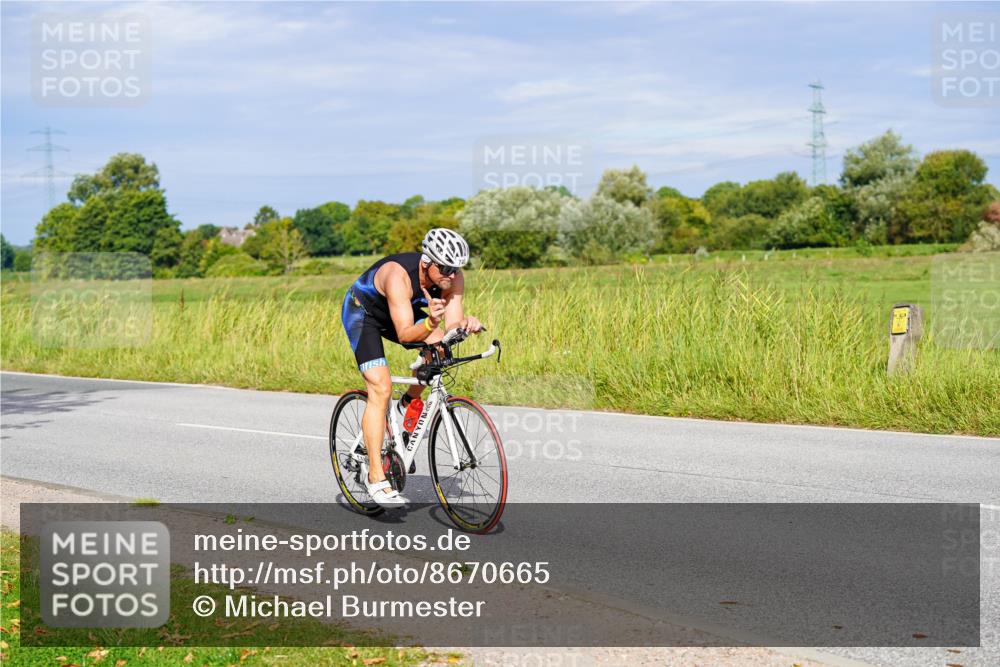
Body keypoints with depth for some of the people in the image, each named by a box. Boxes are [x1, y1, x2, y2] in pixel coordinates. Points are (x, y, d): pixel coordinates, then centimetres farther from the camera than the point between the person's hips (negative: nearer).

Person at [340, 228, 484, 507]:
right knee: (381, 389, -19)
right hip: (361, 310, -6)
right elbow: (405, 334, -42)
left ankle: (409, 403, 8)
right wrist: (431, 322, -60)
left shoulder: (453, 277, -22)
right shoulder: (399, 275, -39)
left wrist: (466, 324, -47)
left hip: (399, 311, 6)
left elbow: (452, 325, -26)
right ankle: (376, 478, -17)